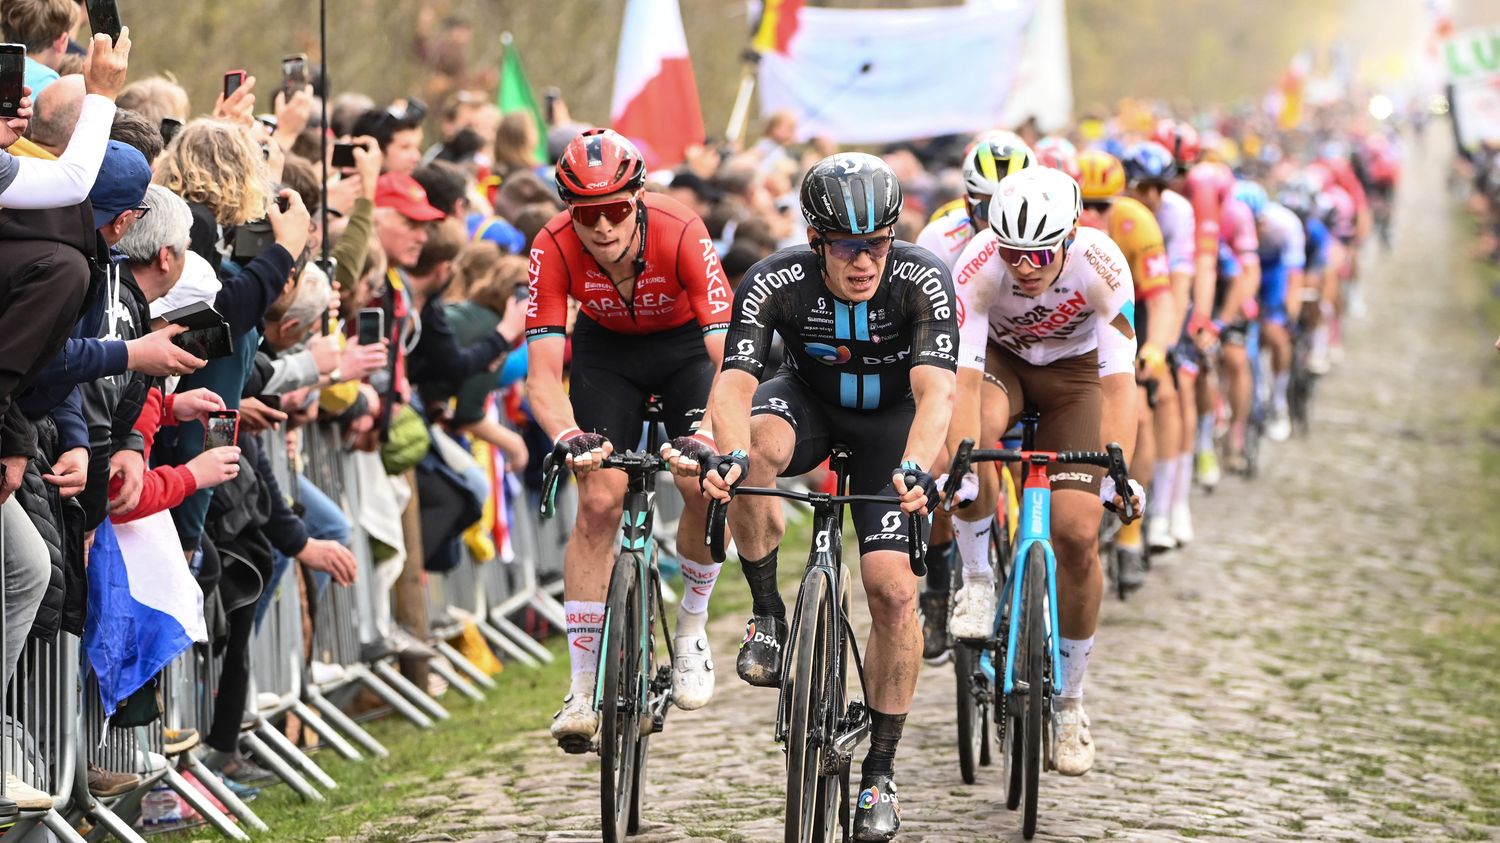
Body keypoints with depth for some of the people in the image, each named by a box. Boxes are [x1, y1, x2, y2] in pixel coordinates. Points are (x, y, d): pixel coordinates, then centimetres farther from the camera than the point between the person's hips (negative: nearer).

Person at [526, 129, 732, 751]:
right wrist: (568, 437, -53)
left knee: (704, 485, -22)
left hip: (685, 343, -1)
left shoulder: (682, 235, -36)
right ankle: (582, 688, -8)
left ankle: (691, 630, 5)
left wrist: (707, 437, -57)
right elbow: (542, 369, -33)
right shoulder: (554, 249, -31)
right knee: (599, 501, -13)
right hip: (607, 347, 1)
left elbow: (728, 357, -40)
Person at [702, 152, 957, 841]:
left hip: (891, 421, 0)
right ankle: (767, 617, -15)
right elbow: (734, 384, -37)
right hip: (810, 399, 0)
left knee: (893, 590, -14)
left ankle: (880, 771, 2)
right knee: (756, 447, -36)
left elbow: (935, 391, -41)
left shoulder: (922, 280, -30)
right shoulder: (774, 283, -28)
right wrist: (730, 453, -58)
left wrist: (915, 466, -61)